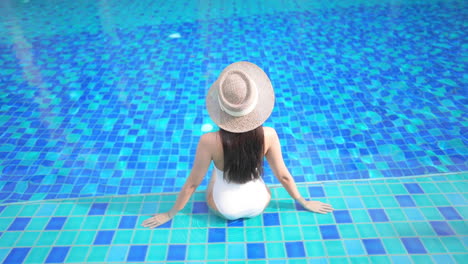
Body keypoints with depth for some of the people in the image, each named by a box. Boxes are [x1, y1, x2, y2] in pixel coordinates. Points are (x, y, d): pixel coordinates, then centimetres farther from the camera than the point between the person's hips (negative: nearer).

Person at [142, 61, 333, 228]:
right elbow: (283, 176, -12)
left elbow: (192, 183, -18)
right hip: (258, 206, 1)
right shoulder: (268, 135, -26)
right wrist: (304, 202, 8)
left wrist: (170, 214, 0)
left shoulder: (209, 141, -31)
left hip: (224, 209, -1)